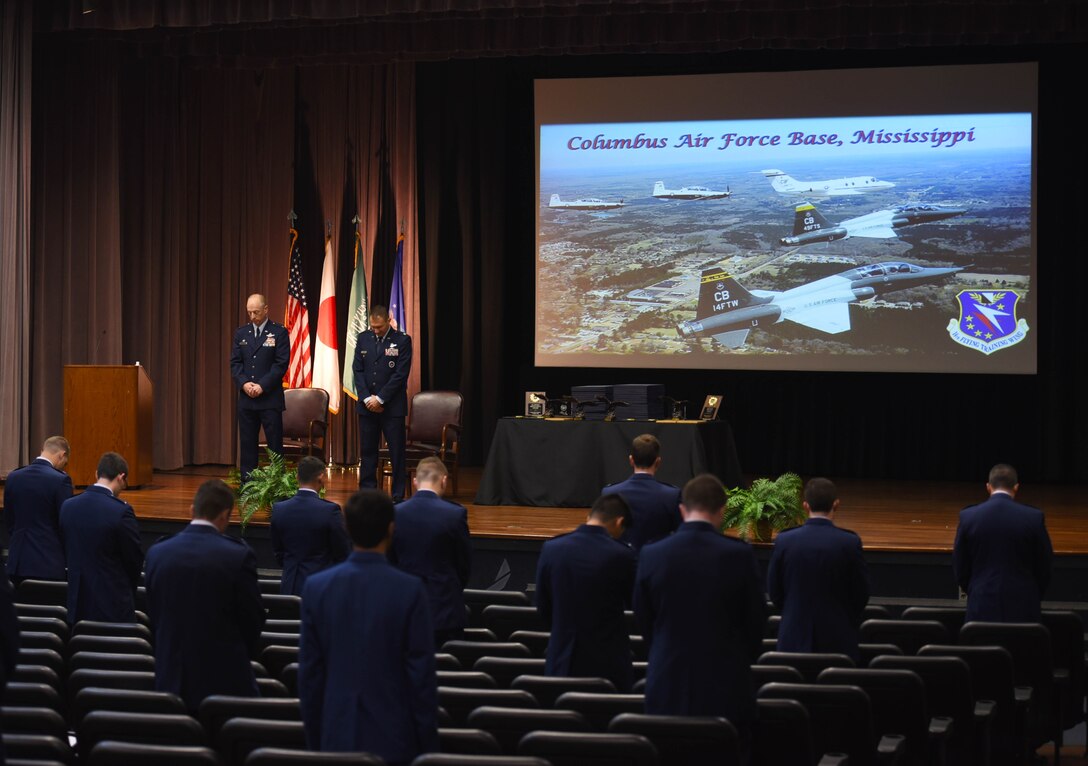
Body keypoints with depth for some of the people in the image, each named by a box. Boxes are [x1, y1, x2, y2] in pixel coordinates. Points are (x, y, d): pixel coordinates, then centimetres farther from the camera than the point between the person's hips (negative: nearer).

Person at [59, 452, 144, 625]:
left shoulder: (68, 506, 1)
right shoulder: (121, 511, -16)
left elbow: (67, 551, 11)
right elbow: (135, 560, -6)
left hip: (78, 603, 5)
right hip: (114, 603, -5)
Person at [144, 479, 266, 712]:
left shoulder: (157, 553, -1)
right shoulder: (239, 556, -12)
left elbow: (154, 614, 9)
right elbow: (253, 618, -3)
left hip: (172, 678, 4)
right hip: (225, 677, -4)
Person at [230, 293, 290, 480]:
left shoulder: (279, 332, -1)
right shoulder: (241, 333, 12)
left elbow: (281, 364, -7)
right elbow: (235, 363, 9)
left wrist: (262, 386, -14)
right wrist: (244, 383, -8)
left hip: (270, 398, -4)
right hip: (246, 398, 4)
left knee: (275, 444, -3)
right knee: (247, 444, 5)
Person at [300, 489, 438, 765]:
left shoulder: (317, 586, -2)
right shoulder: (409, 589, -11)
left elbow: (309, 672, 2)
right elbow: (422, 673, -9)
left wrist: (313, 740, 12)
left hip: (337, 738, 3)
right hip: (393, 741, -3)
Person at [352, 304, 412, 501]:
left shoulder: (402, 341, -5)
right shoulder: (363, 339, 7)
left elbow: (400, 374, -9)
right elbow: (357, 370, 5)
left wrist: (380, 399, -12)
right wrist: (367, 398, -7)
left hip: (392, 406, -3)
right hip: (367, 404, 3)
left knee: (397, 453, -1)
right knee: (367, 451, 6)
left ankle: (398, 497, 3)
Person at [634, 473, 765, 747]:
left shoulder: (651, 555, -5)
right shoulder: (740, 555, -10)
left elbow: (644, 621, 6)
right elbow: (756, 621, 0)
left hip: (669, 686, 2)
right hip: (726, 686, -1)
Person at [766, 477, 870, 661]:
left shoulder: (784, 541, -6)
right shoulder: (850, 543, -10)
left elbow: (774, 591, 4)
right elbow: (861, 593, -1)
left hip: (795, 638, 1)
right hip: (837, 639, -1)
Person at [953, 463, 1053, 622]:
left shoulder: (968, 516, -3)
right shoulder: (1034, 518, -5)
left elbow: (959, 567, 4)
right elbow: (1044, 566, 3)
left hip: (982, 607, 1)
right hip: (1023, 608, -1)